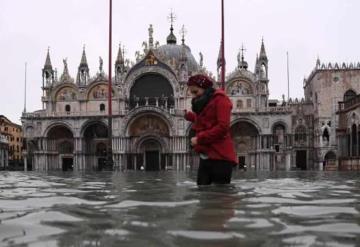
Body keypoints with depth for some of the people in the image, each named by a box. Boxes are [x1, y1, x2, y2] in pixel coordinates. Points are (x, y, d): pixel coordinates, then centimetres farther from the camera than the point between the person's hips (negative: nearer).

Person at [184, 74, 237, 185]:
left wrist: (199, 138, -15)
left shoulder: (219, 98, -5)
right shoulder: (203, 103, 21)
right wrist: (191, 116, 29)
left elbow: (222, 127, -16)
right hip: (206, 157, 8)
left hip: (220, 157, -8)